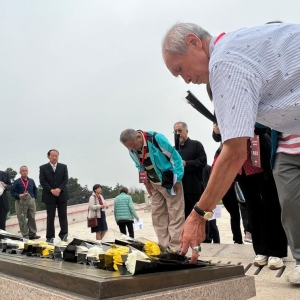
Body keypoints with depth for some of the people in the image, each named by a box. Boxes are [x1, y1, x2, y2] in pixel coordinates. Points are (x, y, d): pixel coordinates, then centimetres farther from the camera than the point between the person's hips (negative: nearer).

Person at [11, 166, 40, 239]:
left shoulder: (31, 181, 9)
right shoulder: (16, 182, -2)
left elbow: (35, 190, 20)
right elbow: (12, 192, -4)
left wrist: (34, 197, 8)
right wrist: (19, 195, -20)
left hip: (31, 201, 4)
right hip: (20, 202, -3)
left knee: (32, 218, 8)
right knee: (22, 220, -1)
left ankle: (32, 234, 18)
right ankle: (25, 235, 6)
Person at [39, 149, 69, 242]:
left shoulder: (63, 167, 9)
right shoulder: (43, 168, 4)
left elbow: (65, 179, 1)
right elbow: (42, 181, -4)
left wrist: (59, 189, -15)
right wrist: (51, 190, -15)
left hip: (62, 195, 2)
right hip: (49, 196, -1)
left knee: (63, 216, 4)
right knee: (50, 217, 1)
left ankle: (63, 235, 12)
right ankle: (50, 237, 6)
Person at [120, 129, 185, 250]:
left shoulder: (156, 139, -25)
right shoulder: (132, 150, -5)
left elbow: (175, 157, -18)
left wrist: (177, 180, -16)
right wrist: (146, 181, 2)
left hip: (170, 182, -6)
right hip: (154, 184, 7)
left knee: (175, 215, -5)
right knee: (157, 214, 6)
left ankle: (175, 248, -2)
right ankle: (164, 246, 13)